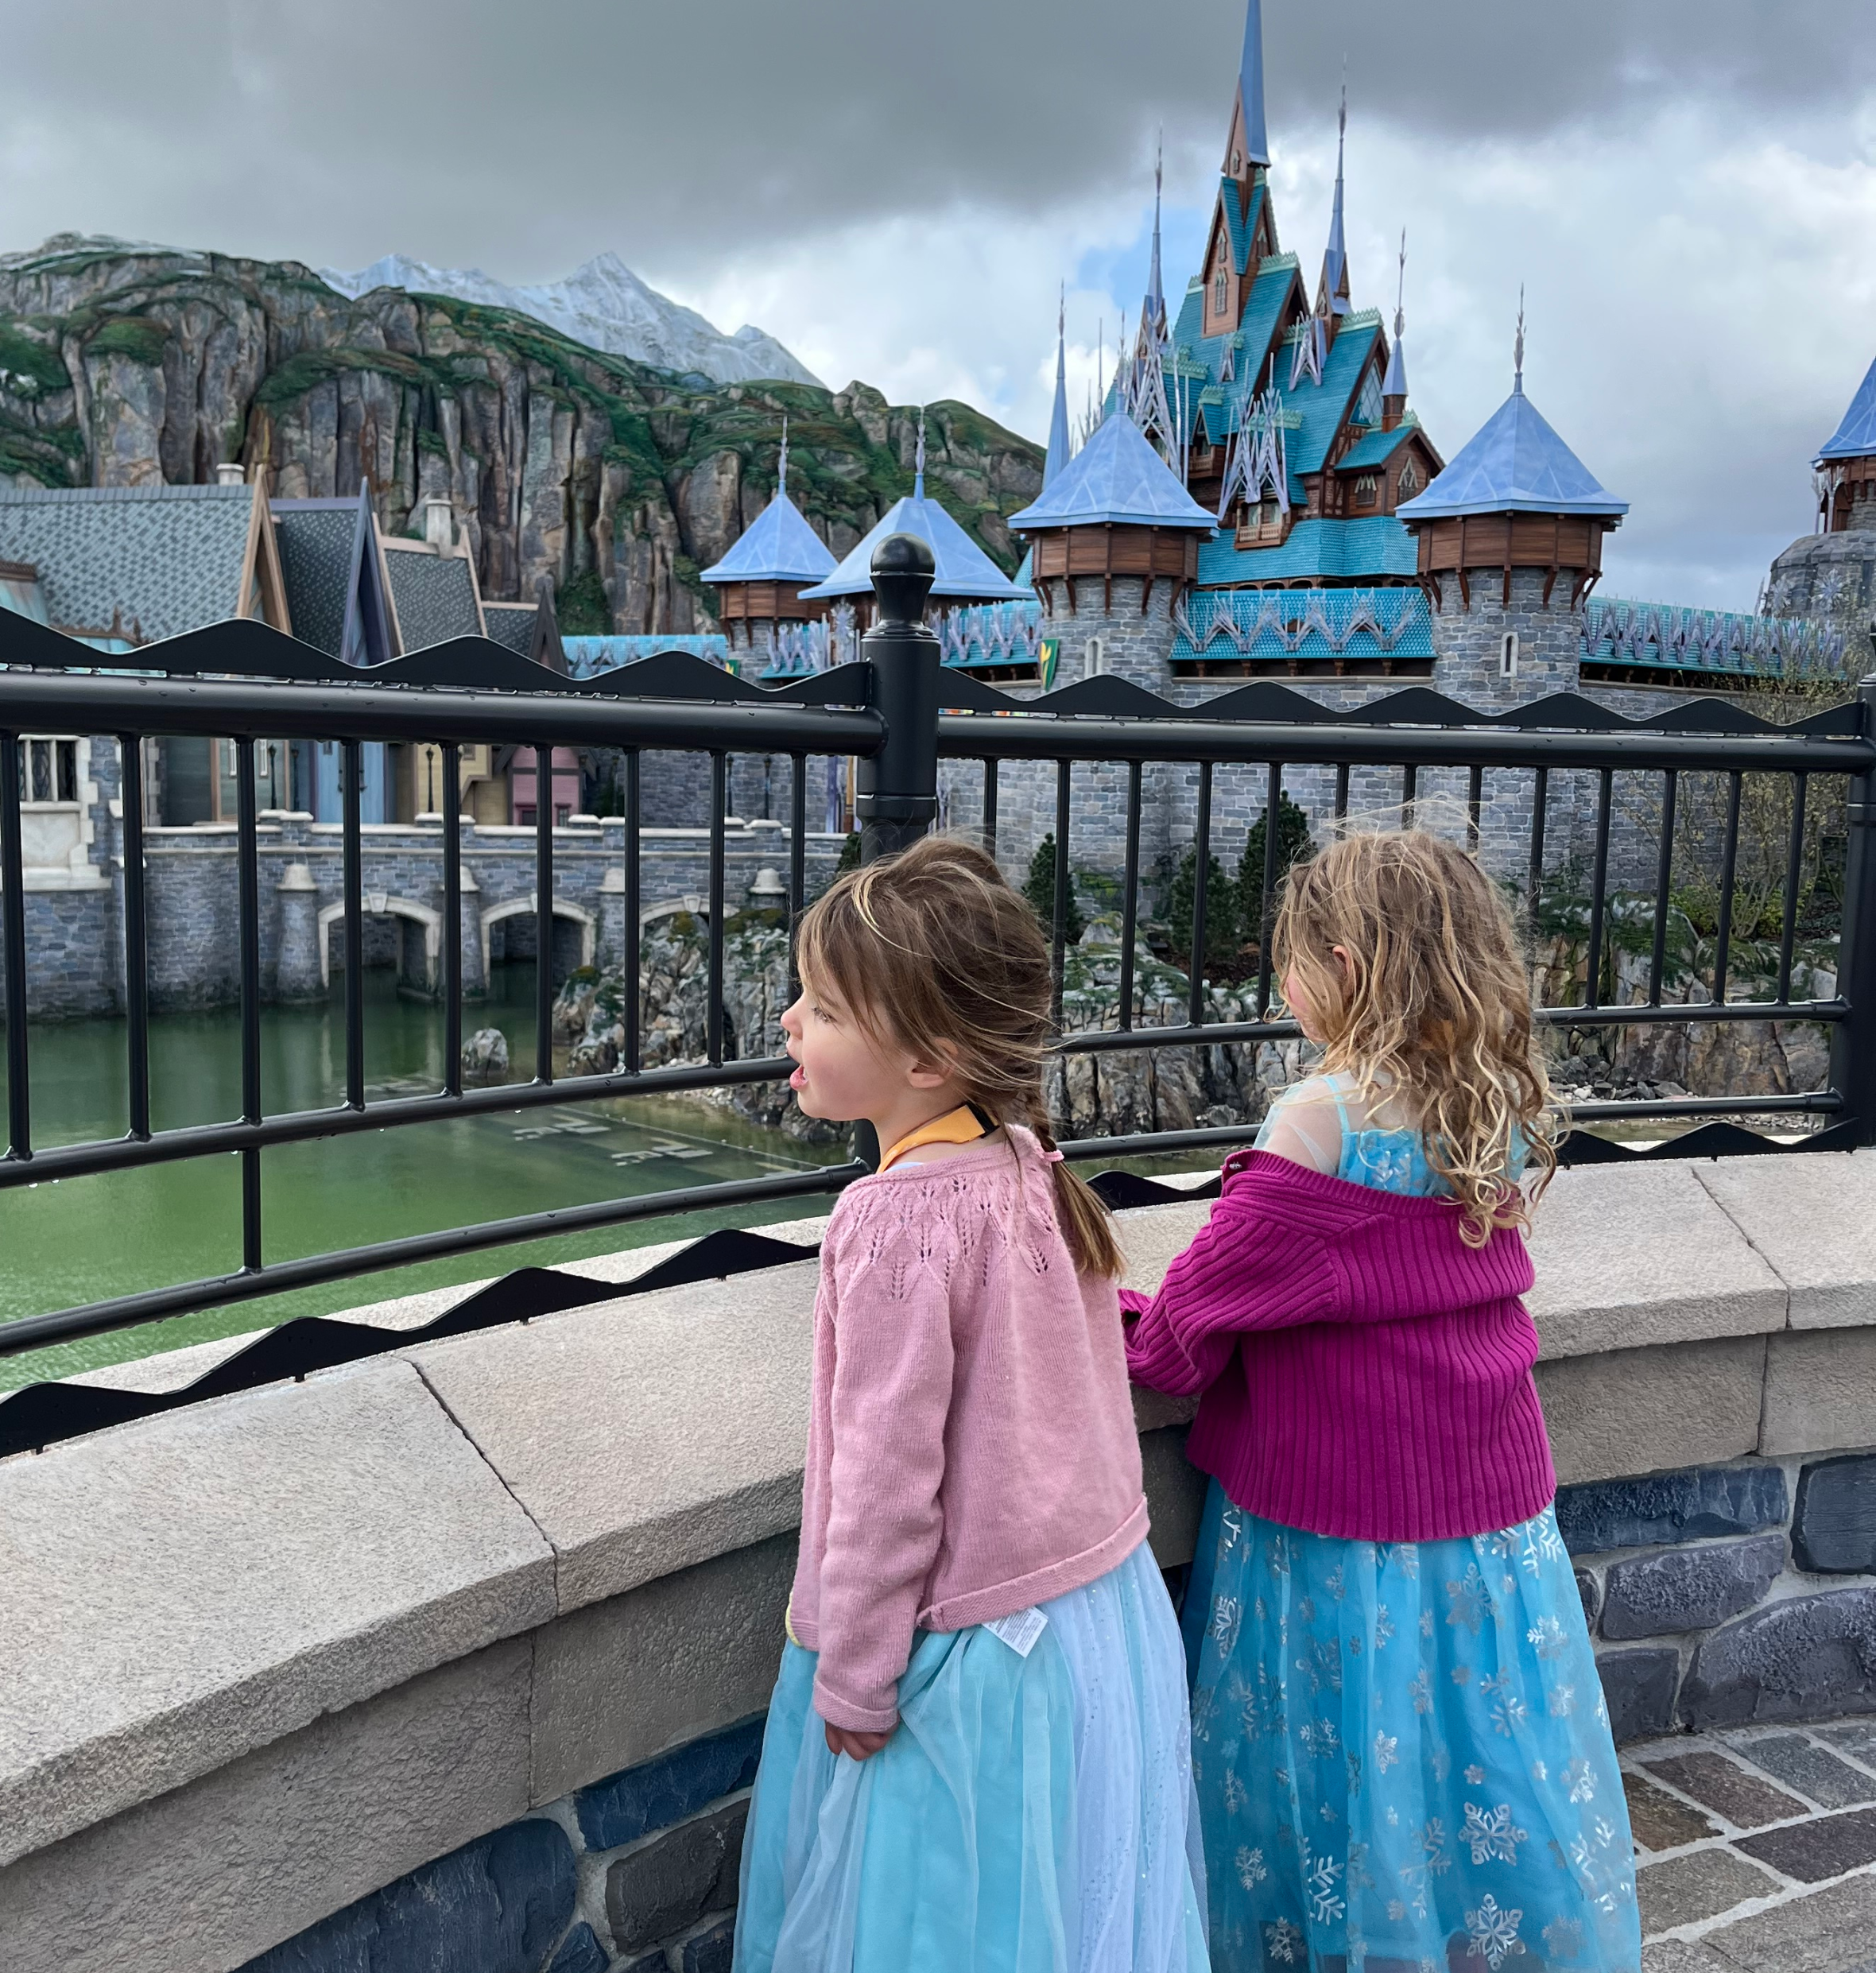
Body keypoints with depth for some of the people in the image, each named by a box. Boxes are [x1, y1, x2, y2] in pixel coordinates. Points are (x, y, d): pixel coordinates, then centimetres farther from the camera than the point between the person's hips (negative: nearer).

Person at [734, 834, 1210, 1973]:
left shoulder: (898, 1219, -25)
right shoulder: (1032, 1166, -2)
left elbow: (890, 1473, -22)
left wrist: (851, 1683, -11)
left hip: (975, 1652, -7)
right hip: (1103, 1598, 7)